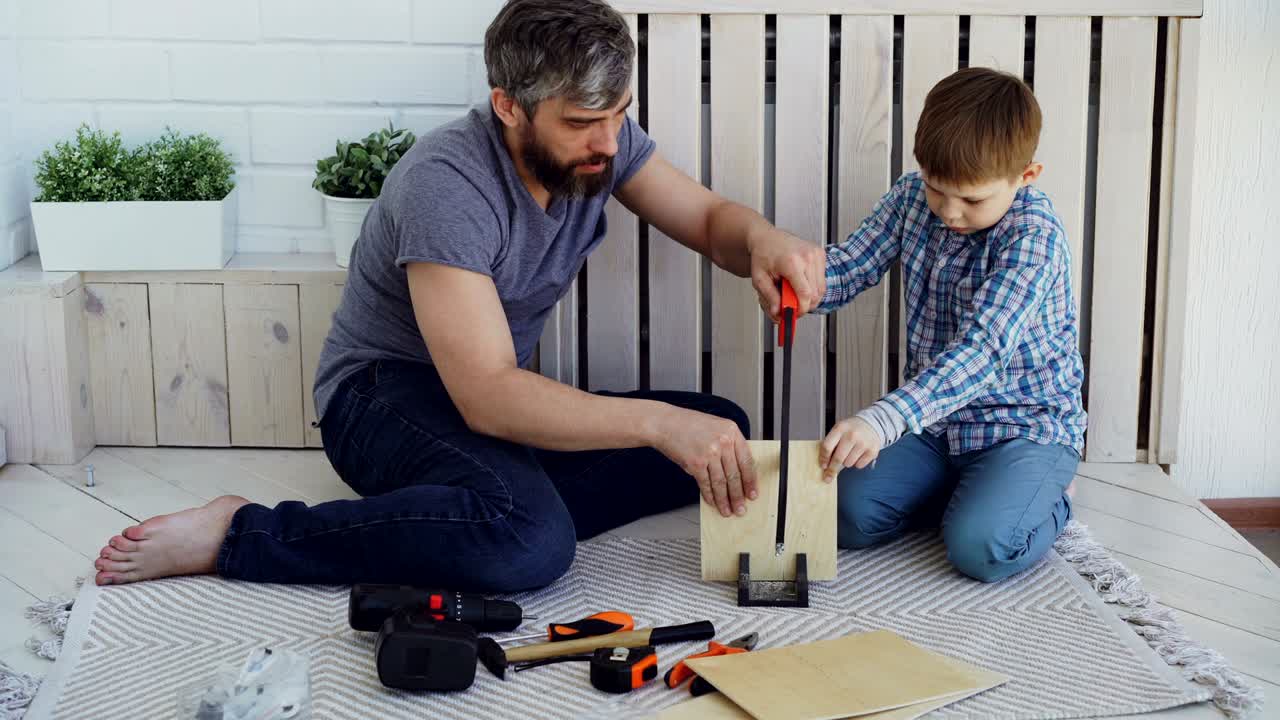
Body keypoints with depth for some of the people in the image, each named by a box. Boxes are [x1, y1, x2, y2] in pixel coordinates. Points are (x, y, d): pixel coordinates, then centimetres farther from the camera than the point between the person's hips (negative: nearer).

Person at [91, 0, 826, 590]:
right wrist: (656, 421, -45)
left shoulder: (598, 138, -8)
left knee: (723, 432, -10)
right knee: (532, 541, -39)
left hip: (503, 402, 7)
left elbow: (709, 219, 3)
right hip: (386, 395, -7)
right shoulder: (447, 185, -29)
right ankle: (238, 534, -24)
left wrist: (763, 238, -23)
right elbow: (488, 396, -34)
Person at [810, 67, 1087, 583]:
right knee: (851, 518, -14)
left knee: (980, 548, -28)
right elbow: (848, 269, 1)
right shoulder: (912, 197, -4)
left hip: (1024, 423, -6)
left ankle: (1047, 498, 6)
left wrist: (884, 419, -49)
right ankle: (969, 489, 12)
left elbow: (983, 348, -35)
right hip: (935, 416, 6)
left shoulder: (1034, 236, -24)